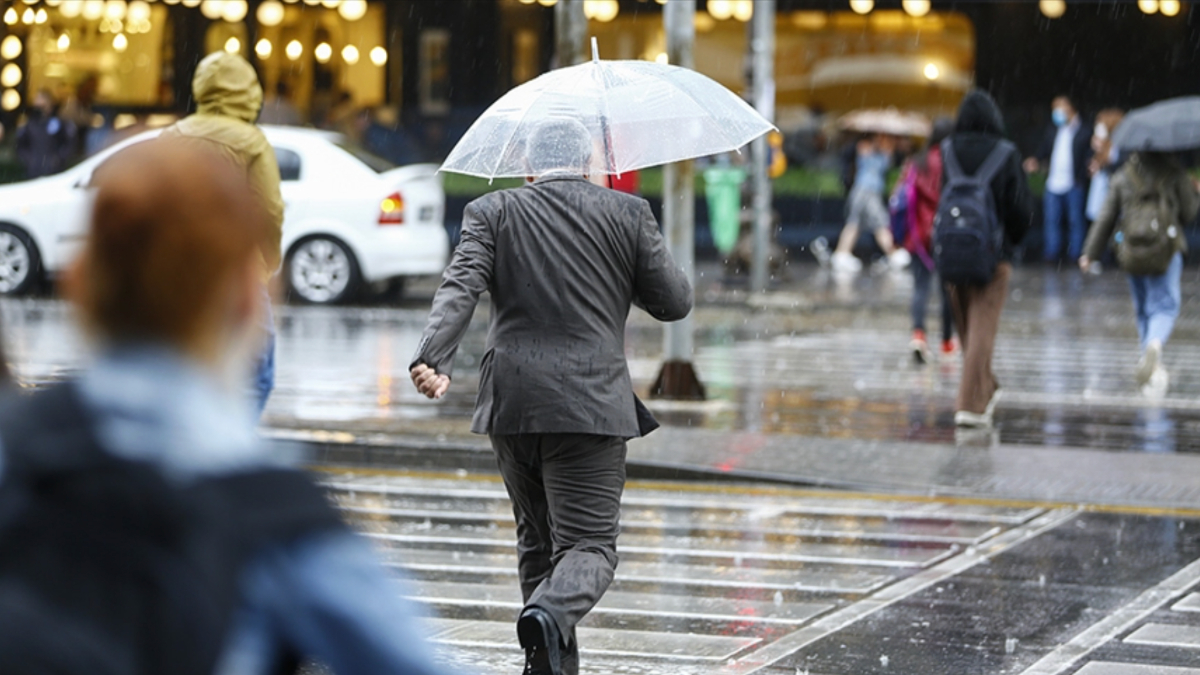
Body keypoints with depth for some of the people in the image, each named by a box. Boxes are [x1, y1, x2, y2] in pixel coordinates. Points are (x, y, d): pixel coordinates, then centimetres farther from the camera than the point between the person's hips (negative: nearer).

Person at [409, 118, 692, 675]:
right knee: (589, 543, -4)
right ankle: (550, 615, -34)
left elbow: (460, 288, -10)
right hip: (590, 404, -3)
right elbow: (674, 302, 7)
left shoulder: (492, 212, 6)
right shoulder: (627, 213, 4)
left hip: (510, 403, 3)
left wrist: (433, 359, -21)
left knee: (537, 540, 19)